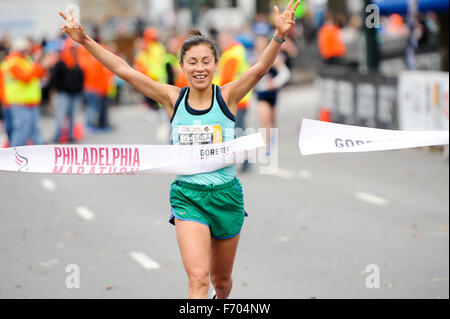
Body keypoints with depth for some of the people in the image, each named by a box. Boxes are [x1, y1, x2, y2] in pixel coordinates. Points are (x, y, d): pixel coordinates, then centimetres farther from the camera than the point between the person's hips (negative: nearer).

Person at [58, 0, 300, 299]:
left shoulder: (228, 96, -5)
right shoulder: (173, 98, -2)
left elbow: (260, 69, -22)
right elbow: (124, 70, -6)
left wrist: (279, 37, -41)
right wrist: (85, 40, -15)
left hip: (226, 194, 1)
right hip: (187, 195, -1)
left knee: (221, 279, 19)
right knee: (198, 277, -18)